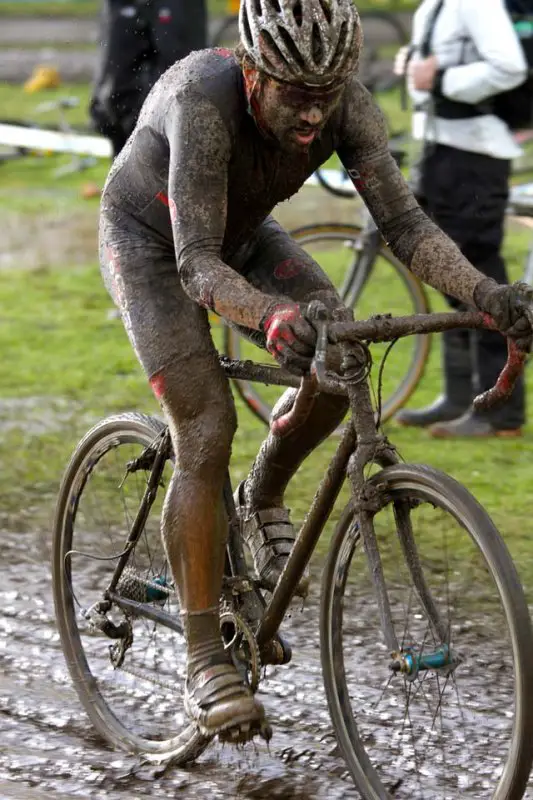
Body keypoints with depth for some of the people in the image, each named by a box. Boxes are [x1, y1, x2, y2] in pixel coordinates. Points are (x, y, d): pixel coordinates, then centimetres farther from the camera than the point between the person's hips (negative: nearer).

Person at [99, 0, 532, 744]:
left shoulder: (345, 104, -26)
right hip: (150, 241, -5)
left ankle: (265, 500, 13)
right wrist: (274, 316, -63)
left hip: (243, 233, 5)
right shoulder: (205, 102, -41)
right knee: (207, 431, -18)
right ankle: (204, 658, -11)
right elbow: (197, 267, -44)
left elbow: (403, 220, -27)